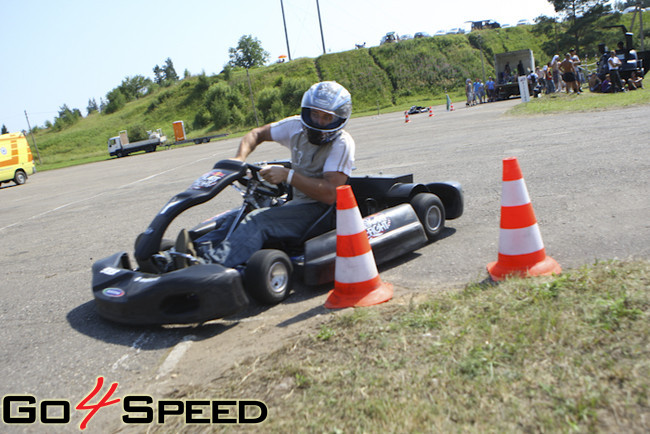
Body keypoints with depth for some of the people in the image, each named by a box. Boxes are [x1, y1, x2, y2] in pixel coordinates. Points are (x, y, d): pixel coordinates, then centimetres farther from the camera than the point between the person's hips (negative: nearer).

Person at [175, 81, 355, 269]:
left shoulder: (342, 144, -14)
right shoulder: (296, 126, 4)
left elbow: (330, 194, -24)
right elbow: (257, 134, 18)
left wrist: (288, 175, -26)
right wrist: (239, 159, -2)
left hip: (321, 211, -7)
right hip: (296, 203, 7)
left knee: (259, 220, -30)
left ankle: (212, 263, -46)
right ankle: (197, 249, -34)